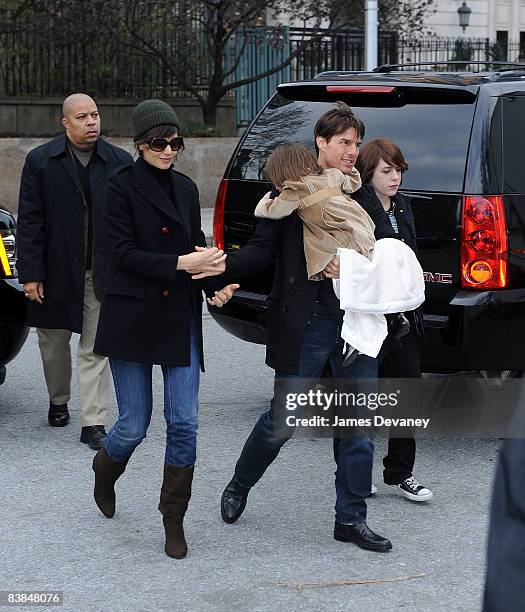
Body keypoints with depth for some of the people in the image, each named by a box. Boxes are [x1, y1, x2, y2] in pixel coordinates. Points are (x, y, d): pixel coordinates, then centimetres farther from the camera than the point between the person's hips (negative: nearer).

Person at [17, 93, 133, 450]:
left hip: (103, 273, 0)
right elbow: (29, 221, -3)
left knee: (95, 350, 0)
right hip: (56, 270, 1)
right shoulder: (40, 162, -1)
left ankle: (93, 423, 2)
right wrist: (30, 273, -8)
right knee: (54, 342, 17)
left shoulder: (120, 162, 2)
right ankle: (59, 401, 40)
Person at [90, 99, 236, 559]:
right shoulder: (122, 186, -4)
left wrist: (214, 279, -4)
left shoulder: (186, 188, 12)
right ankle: (105, 470, 35)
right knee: (135, 424, 0)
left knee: (184, 422, -2)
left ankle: (174, 521, 11)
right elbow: (123, 252, -11)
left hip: (180, 318, 4)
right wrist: (181, 263, -19)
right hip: (132, 318, -4)